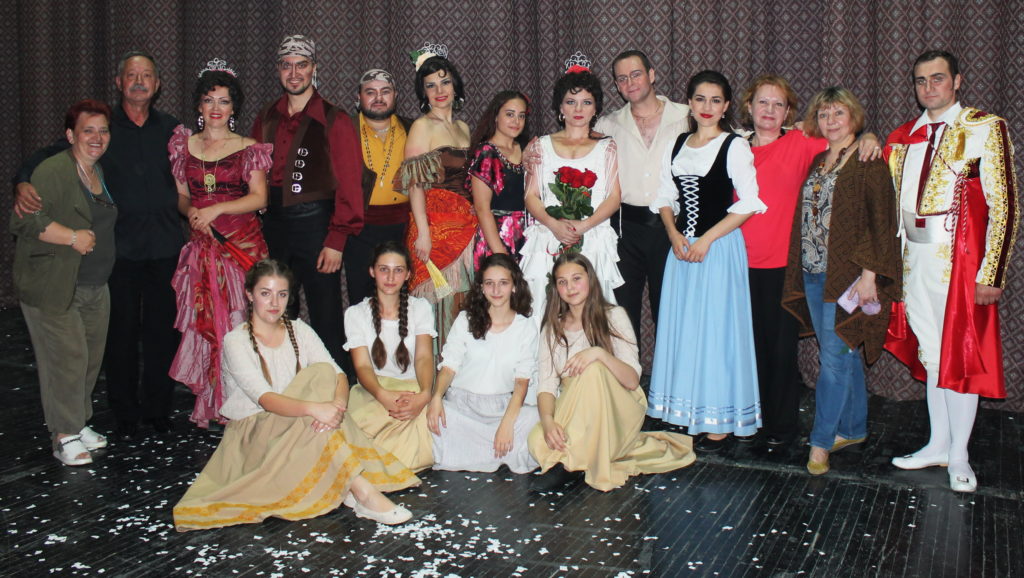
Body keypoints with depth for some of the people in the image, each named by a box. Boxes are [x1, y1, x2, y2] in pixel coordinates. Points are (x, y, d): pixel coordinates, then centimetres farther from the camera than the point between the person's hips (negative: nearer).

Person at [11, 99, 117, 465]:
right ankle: (63, 436, 7)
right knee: (67, 358, -6)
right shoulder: (53, 171, -13)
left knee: (91, 358, 11)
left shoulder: (100, 172, 15)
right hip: (54, 287, -8)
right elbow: (24, 221, -20)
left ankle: (79, 423, 26)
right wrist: (72, 237, -21)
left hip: (95, 286, 8)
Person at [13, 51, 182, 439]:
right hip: (119, 247, -1)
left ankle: (159, 409, 22)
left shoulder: (171, 129, 9)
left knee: (163, 330, 7)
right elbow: (49, 157, -1)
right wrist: (24, 183, -19)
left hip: (166, 246, 2)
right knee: (121, 332, 4)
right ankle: (125, 414, 19)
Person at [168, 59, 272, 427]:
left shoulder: (248, 148, 3)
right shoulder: (184, 145, 12)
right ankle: (211, 406, 9)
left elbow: (259, 197, -5)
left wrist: (216, 209, -15)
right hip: (202, 245, 3)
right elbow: (181, 196, 15)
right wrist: (191, 211, -7)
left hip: (243, 243, -2)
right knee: (204, 321, 0)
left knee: (239, 319, -6)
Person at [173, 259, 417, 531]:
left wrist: (338, 404, -33)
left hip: (299, 432, 5)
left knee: (323, 374, -24)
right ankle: (362, 492, -38)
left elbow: (338, 375, -9)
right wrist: (314, 408, -42)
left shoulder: (299, 331, 6)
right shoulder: (236, 341, -9)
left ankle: (348, 486, -33)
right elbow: (265, 399, -25)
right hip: (251, 434, -5)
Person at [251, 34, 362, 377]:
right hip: (273, 226, 5)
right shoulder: (265, 120, 12)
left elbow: (348, 184, -7)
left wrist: (336, 241, -13)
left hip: (315, 223, -5)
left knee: (326, 320, -1)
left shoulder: (334, 121, -2)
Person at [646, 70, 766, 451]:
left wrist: (707, 239, -14)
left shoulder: (735, 147, -5)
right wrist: (674, 234, -5)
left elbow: (748, 203, -10)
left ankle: (720, 421, 8)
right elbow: (665, 197, 13)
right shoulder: (677, 145, 11)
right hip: (681, 247, 5)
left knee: (716, 329, -2)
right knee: (680, 328, 8)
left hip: (720, 247, -5)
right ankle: (684, 415, 20)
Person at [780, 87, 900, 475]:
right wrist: (800, 269, 13)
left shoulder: (868, 161, -5)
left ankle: (821, 442, 2)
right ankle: (853, 428, 26)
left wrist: (868, 272, -18)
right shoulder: (816, 161, 16)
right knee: (844, 355, 15)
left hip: (848, 276, -7)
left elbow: (880, 221, -11)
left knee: (834, 358, -5)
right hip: (813, 273, 7)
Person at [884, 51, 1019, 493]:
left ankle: (959, 457, 12)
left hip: (960, 258, -5)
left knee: (960, 354, 0)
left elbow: (1004, 206, -9)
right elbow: (892, 206, 17)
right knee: (929, 353, 12)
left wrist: (991, 274, -14)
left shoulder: (985, 129, -4)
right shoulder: (903, 138, 12)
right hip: (914, 258, 5)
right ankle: (938, 444, 24)